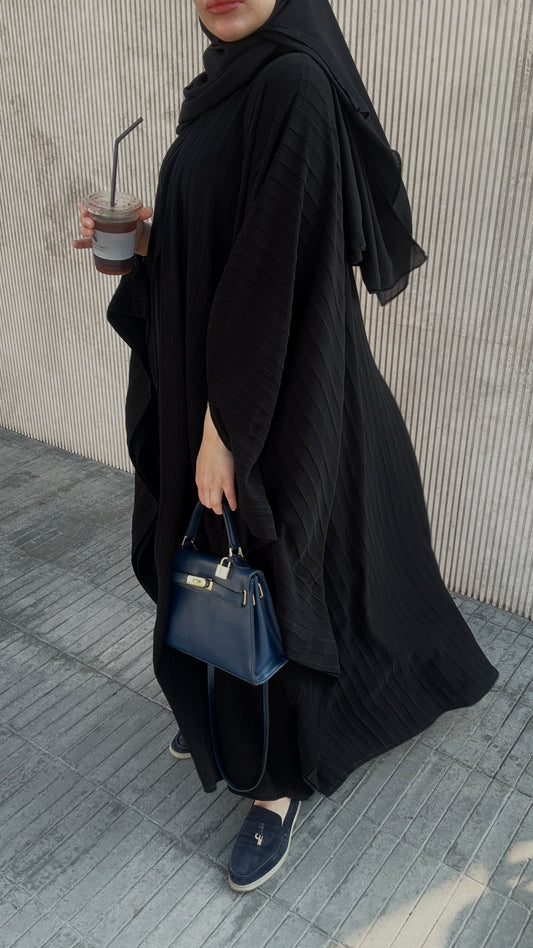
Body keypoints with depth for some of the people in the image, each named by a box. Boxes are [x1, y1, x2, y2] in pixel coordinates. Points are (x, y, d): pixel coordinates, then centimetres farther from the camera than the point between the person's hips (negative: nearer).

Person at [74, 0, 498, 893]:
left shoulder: (294, 85, -19)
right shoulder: (234, 83, 10)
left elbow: (276, 264, -24)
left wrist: (225, 427, -21)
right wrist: (145, 239, 1)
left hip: (270, 399, -9)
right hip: (212, 380, 9)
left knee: (264, 584, 5)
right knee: (214, 572, 22)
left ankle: (279, 785, 28)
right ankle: (225, 718, 47)